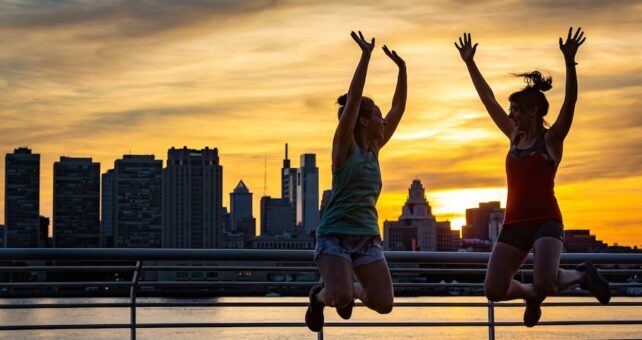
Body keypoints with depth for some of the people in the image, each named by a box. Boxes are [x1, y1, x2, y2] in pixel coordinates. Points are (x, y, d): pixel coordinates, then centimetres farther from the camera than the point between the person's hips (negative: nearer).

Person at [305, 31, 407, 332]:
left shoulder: (374, 149, 11)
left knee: (383, 304, -7)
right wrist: (365, 56, -20)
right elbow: (353, 99, -16)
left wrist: (401, 67, 6)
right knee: (341, 298, -27)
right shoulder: (344, 146, -5)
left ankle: (352, 289, 26)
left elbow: (399, 109, 12)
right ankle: (321, 295, 10)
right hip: (335, 234, -6)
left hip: (367, 236, 6)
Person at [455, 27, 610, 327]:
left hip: (545, 220, -6)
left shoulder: (552, 138, -2)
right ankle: (532, 295, 28)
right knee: (494, 290, -5)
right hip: (514, 223, 6)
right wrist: (469, 63, 16)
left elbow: (570, 102, -17)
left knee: (544, 283, -28)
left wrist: (569, 61, -29)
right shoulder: (515, 136, 13)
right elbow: (488, 99, 17)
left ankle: (583, 274, 6)